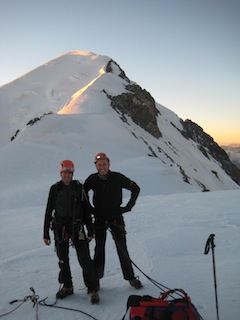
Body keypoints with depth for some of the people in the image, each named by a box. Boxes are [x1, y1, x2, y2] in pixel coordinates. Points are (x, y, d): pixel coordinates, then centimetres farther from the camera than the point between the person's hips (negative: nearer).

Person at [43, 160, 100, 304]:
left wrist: (90, 231, 2)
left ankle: (93, 289, 2)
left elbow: (86, 210, 3)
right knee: (63, 259, 12)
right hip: (60, 229, 2)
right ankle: (67, 287, 30)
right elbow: (49, 211, 7)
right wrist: (46, 233, 6)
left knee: (85, 259, -6)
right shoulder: (55, 189, 3)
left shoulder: (79, 187, -1)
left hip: (77, 228, -2)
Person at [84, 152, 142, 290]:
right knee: (99, 249, 8)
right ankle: (95, 278, 19)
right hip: (99, 219, 1)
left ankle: (131, 277, 14)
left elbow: (135, 188, 0)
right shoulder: (92, 179, -4)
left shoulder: (117, 178, -8)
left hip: (116, 217, -1)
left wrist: (128, 207, -3)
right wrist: (91, 210, 3)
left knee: (122, 249, 2)